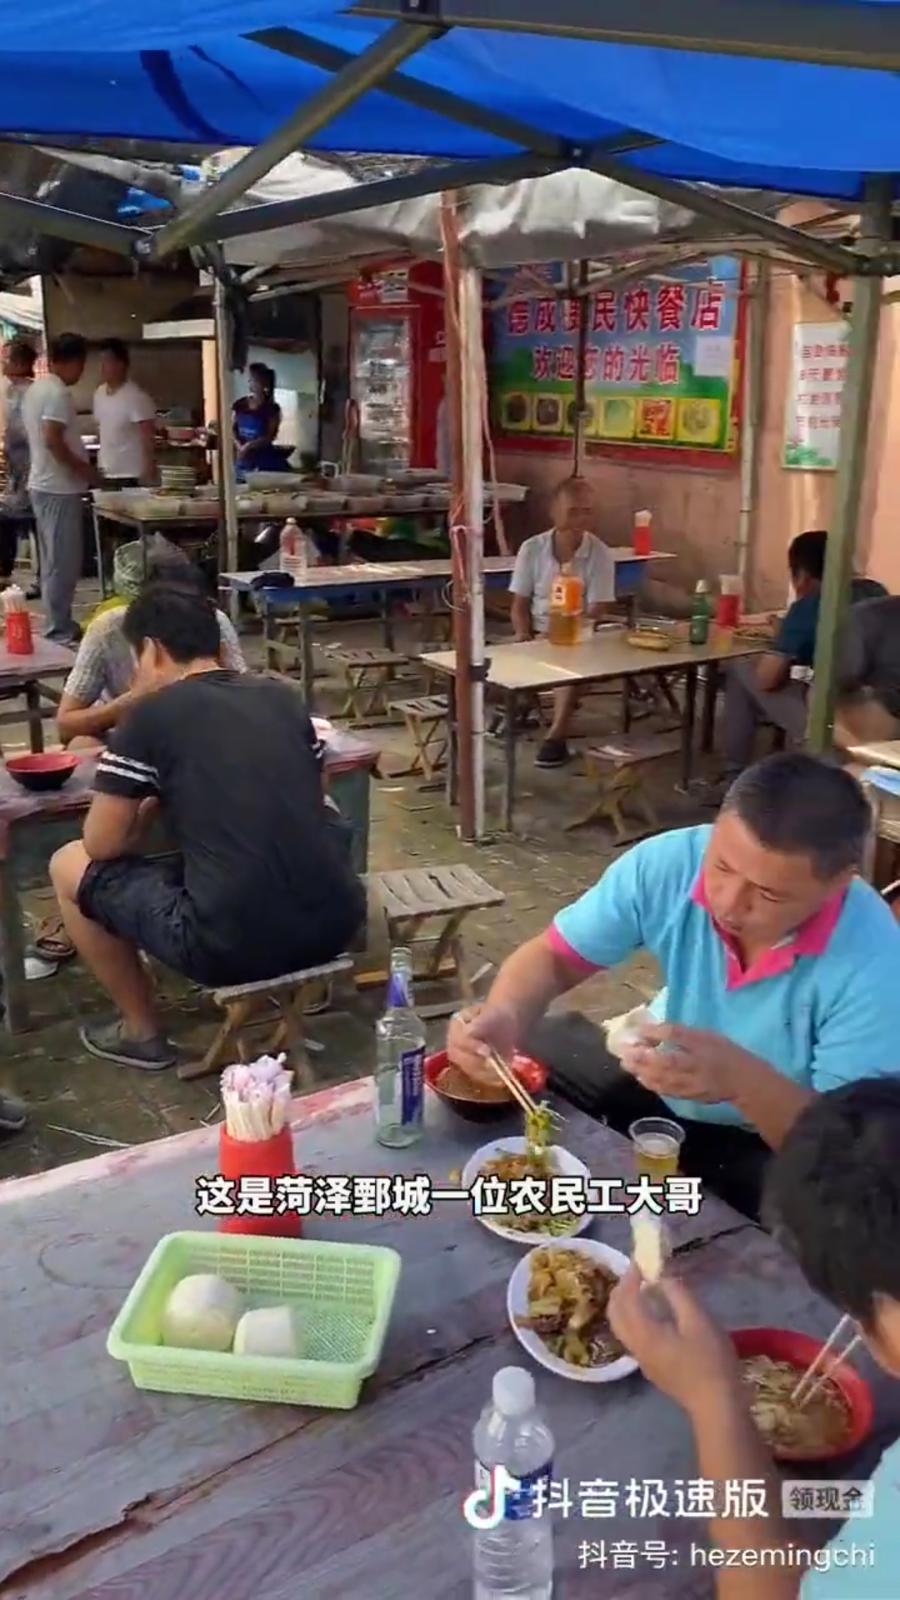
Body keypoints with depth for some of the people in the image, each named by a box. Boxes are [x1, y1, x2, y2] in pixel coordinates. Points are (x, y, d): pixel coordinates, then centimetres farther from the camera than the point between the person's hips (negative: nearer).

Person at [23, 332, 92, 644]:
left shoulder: (36, 388, 16)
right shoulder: (57, 392, -15)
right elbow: (53, 440, -24)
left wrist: (78, 467, 19)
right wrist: (84, 469, -14)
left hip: (43, 484, 10)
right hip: (59, 487, -10)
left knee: (53, 561, 14)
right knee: (64, 563, -6)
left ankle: (59, 625, 21)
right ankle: (60, 631, -3)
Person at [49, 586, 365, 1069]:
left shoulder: (151, 715, -2)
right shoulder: (283, 697, 11)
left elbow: (103, 845, 2)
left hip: (232, 947, -5)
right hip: (335, 924, 6)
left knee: (70, 865, 17)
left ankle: (141, 1031, 27)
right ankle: (291, 977, 38)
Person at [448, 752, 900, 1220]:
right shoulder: (669, 863, -23)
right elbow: (553, 957, -14)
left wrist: (745, 1082, -47)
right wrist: (505, 1017, -36)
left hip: (779, 1141, -2)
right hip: (660, 1085, 3)